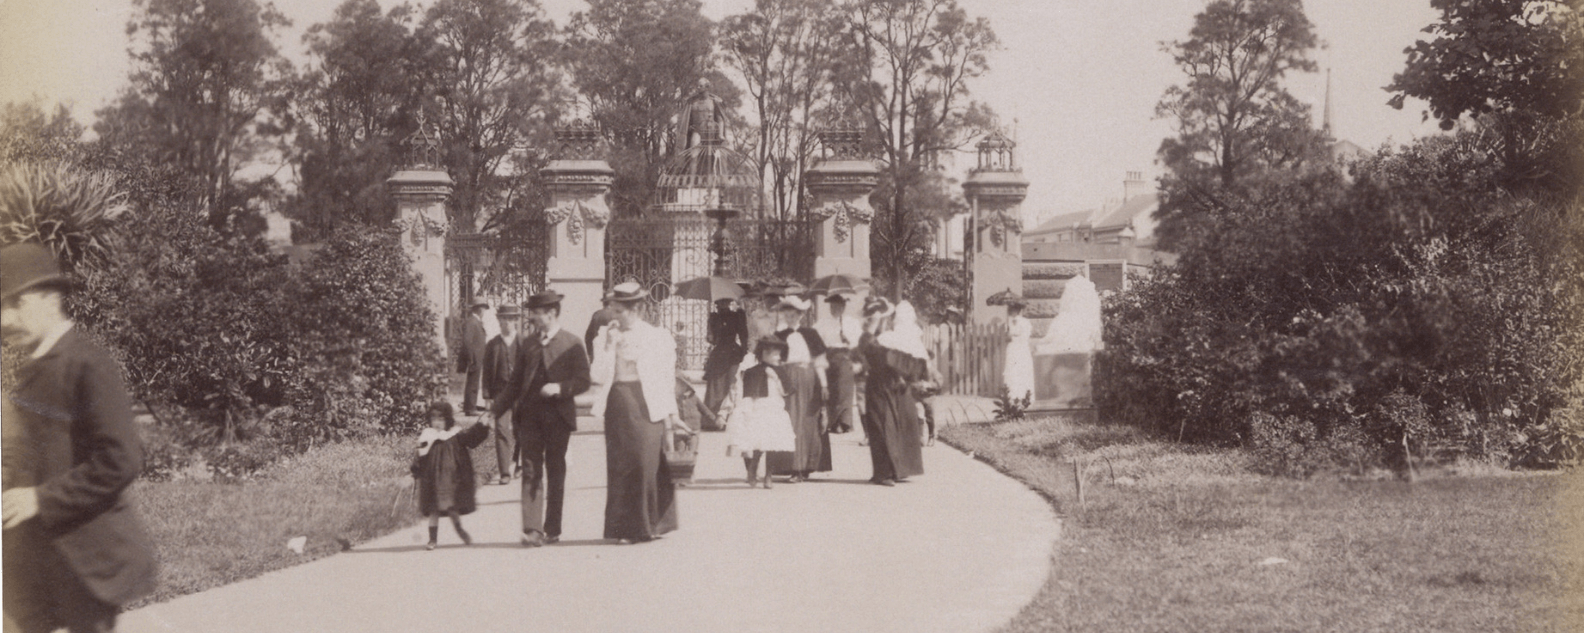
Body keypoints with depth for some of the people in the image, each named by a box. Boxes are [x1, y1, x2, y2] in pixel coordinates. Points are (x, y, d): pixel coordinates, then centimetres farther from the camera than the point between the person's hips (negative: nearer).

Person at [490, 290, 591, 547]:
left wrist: (560, 388, -20)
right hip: (530, 416, 3)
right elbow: (515, 382, 18)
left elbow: (583, 381, -3)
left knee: (555, 472, 5)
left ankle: (552, 529, 12)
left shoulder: (571, 344, 0)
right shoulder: (527, 345, 14)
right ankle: (532, 530, -10)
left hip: (558, 417, -3)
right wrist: (496, 411, 10)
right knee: (530, 471, -5)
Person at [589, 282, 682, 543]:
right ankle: (625, 528, 6)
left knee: (648, 462, -6)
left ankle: (650, 525, 5)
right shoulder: (608, 337, 9)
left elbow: (666, 378, 7)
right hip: (617, 405, 3)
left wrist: (670, 413, 6)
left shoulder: (656, 337, 3)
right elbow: (599, 376, 1)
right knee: (619, 466, 1)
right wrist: (606, 347, -8)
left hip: (645, 406, -2)